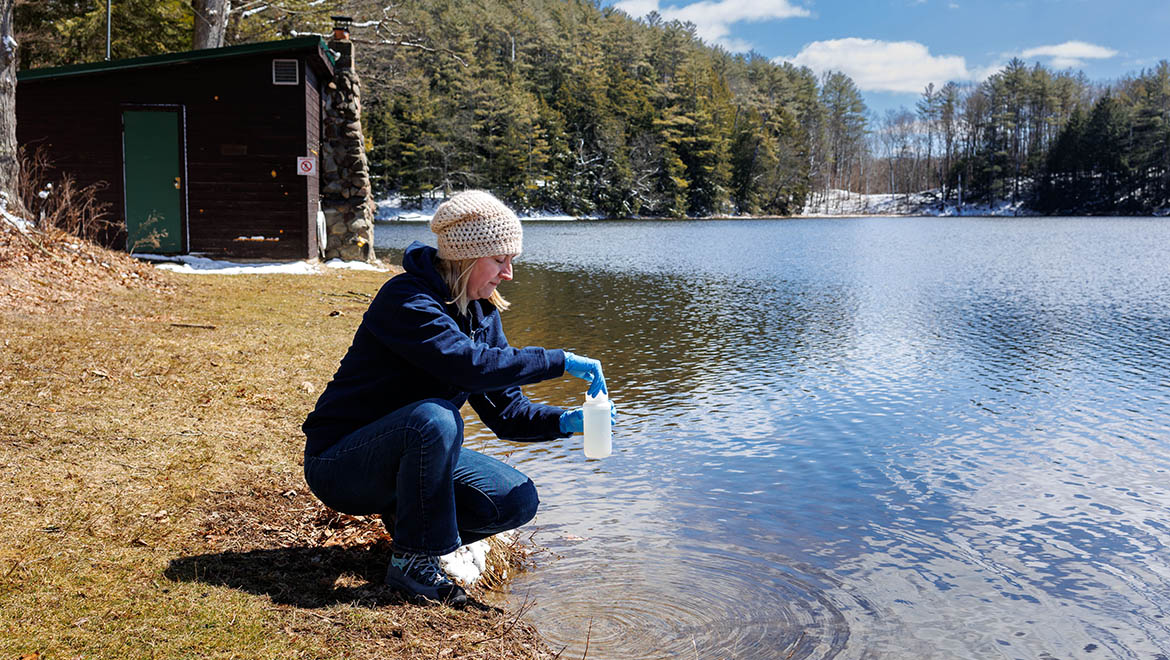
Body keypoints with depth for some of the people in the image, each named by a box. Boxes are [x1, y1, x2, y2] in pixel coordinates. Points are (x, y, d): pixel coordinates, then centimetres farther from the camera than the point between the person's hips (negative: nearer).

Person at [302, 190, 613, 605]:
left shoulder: (482, 314, 2)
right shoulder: (406, 299, -22)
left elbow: (504, 409, 0)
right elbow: (466, 363, -39)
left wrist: (563, 421, -17)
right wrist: (559, 362, -33)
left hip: (409, 452, 7)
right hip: (339, 462, -7)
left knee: (518, 501, -10)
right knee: (435, 418, -37)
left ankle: (407, 513, 11)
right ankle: (411, 561, -18)